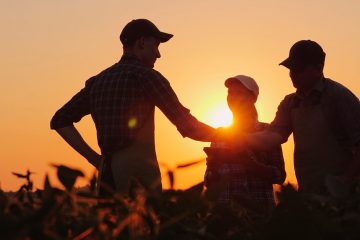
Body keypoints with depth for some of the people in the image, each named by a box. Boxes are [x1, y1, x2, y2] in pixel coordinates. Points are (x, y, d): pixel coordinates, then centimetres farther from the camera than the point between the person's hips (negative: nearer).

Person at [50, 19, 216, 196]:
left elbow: (60, 121, 19)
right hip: (139, 180, -7)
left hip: (107, 176, 7)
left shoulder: (97, 81, 16)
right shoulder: (145, 75, -4)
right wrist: (221, 133, 13)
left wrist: (94, 158, 14)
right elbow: (188, 127, -5)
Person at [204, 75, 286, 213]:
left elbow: (279, 175, -4)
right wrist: (214, 165, -10)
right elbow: (209, 182, 12)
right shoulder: (219, 134, 11)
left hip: (258, 211, -2)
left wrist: (247, 160, -19)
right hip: (224, 210, 3)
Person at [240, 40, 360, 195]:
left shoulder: (338, 96, -9)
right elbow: (275, 135, -1)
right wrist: (241, 140, -18)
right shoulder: (291, 103, 11)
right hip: (307, 194, 6)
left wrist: (346, 182, -15)